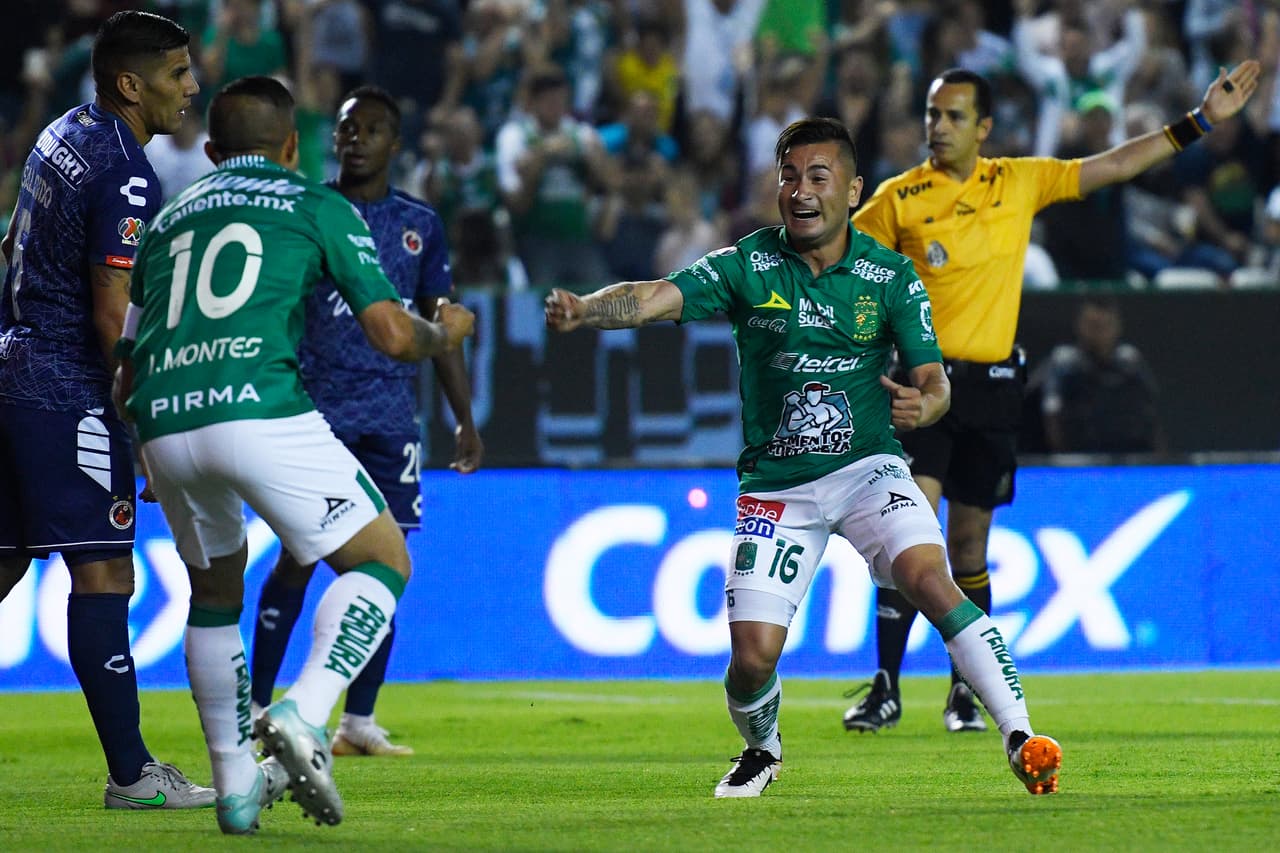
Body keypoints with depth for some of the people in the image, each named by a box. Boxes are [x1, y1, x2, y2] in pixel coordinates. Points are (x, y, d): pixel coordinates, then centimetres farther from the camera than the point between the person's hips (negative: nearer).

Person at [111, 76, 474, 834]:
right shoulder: (317, 206, 14)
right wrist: (447, 332, 29)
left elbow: (126, 378, 28)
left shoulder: (169, 220, 27)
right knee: (383, 561, 10)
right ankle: (303, 717, -14)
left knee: (215, 592, 26)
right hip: (262, 411, -5)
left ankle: (236, 791, 22)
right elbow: (394, 336, 6)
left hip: (164, 428, 5)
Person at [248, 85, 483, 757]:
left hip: (390, 417, 3)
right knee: (298, 555, -8)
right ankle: (256, 711, -1)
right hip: (313, 409, -3)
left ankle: (359, 721, 6)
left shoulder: (419, 226, 12)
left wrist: (465, 420, 13)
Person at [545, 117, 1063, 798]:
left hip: (867, 468, 0)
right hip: (775, 485, 1)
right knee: (752, 655, -7)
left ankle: (1019, 736, -25)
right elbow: (653, 297, -19)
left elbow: (933, 378, -5)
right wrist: (582, 309, -39)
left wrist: (923, 404, -30)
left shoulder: (891, 276, -4)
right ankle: (761, 750, 29)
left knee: (929, 578, -28)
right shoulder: (747, 266, -6)